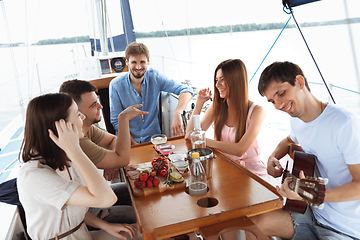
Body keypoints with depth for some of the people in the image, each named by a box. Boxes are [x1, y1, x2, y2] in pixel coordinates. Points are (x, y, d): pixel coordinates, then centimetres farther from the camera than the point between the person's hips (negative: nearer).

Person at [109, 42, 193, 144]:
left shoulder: (154, 77, -6)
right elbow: (116, 122, -5)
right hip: (129, 141, -1)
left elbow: (186, 91, -12)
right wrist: (134, 144, -16)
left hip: (154, 138, 1)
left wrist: (177, 113, -31)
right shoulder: (115, 86, -8)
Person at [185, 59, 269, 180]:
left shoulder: (256, 111, -12)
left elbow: (239, 149, -21)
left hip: (252, 171, -4)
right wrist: (199, 103, -7)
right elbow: (190, 135, -1)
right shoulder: (217, 107, 3)